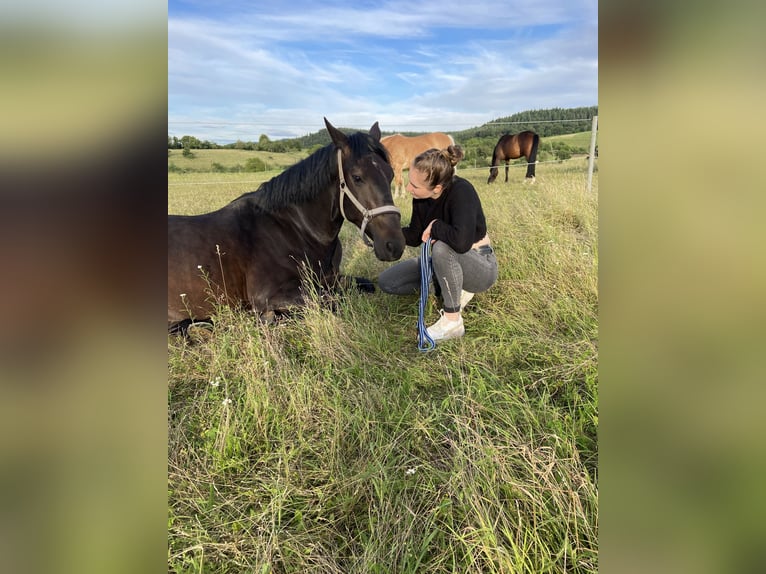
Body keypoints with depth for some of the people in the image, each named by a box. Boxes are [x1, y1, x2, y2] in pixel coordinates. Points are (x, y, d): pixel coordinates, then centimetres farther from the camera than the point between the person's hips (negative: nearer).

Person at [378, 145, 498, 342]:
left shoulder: (461, 191, -30)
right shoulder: (421, 197, -10)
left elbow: (461, 241, -45)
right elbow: (415, 237, 2)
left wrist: (435, 226, -27)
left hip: (480, 267, -7)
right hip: (446, 261, 7)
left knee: (442, 247, -40)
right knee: (386, 282, -2)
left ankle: (452, 322, -20)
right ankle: (455, 290, 6)